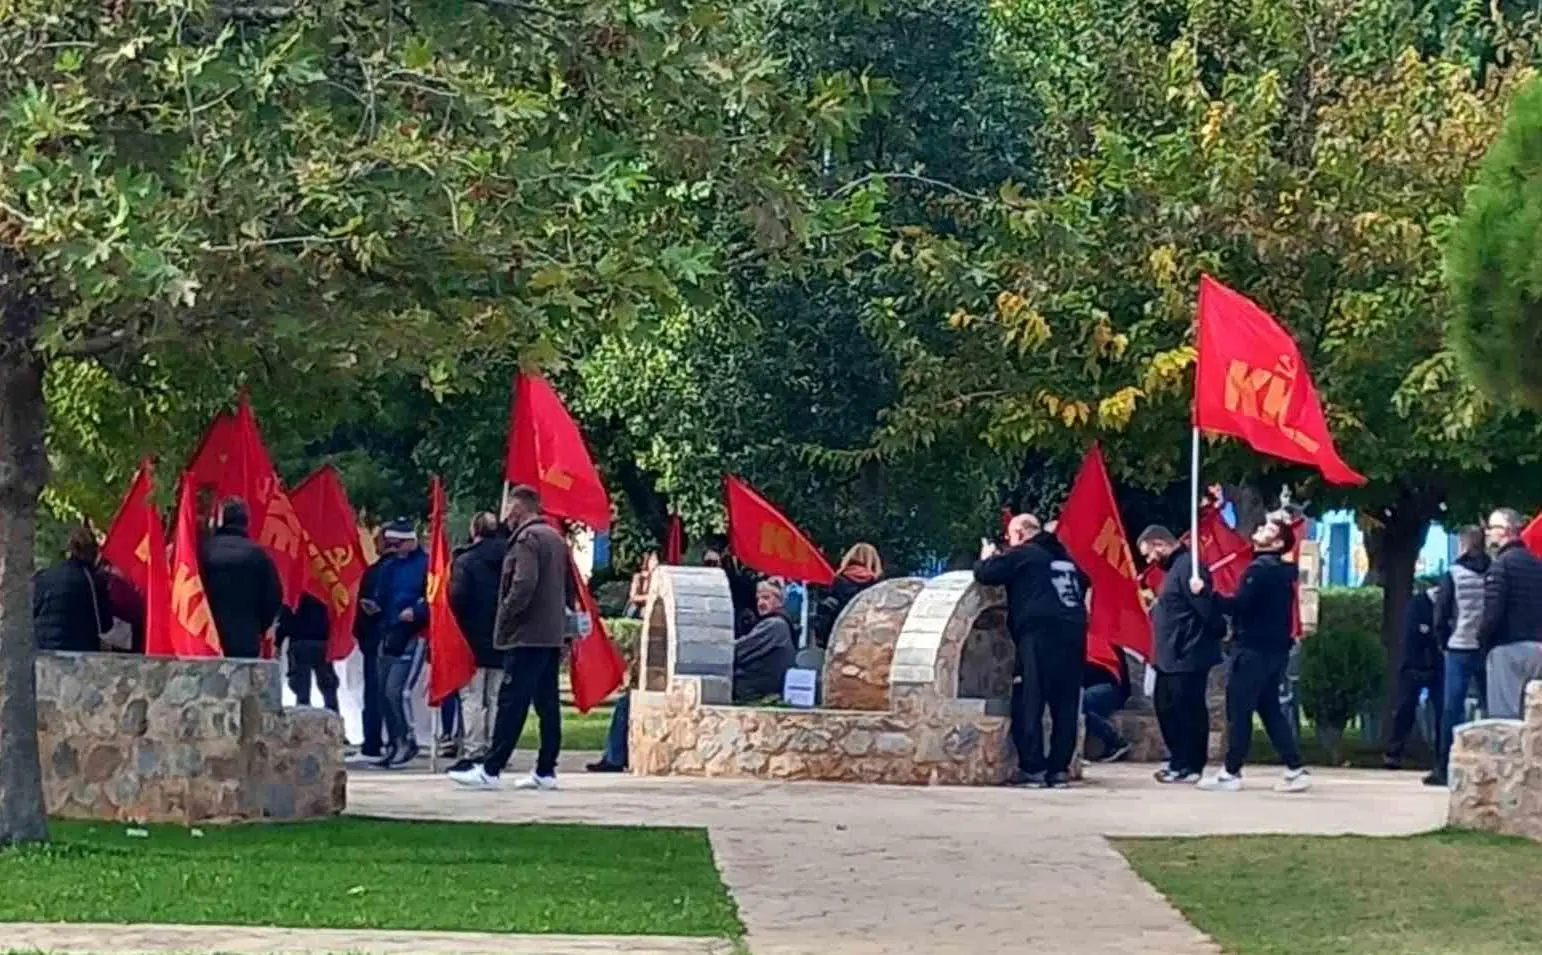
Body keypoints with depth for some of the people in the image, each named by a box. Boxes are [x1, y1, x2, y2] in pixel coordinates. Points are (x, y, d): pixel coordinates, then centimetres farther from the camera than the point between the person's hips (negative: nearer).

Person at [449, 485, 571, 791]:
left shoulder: (526, 539, -11)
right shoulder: (556, 538, 17)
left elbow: (523, 585, -21)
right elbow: (569, 586, 20)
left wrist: (504, 620, -12)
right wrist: (561, 616, 17)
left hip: (527, 636, -9)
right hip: (553, 635, 9)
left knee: (511, 701, -9)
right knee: (547, 703, 9)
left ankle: (491, 770, -10)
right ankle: (546, 771, 9)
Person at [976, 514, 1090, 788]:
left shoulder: (1021, 555, 2)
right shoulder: (1065, 558, 23)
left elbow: (984, 574, 0)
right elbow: (1084, 582, 37)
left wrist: (987, 558, 21)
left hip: (1040, 634, -7)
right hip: (1074, 633, 7)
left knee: (1029, 705, -3)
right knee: (1065, 706, 7)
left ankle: (1033, 769, -7)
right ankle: (1059, 769, 6)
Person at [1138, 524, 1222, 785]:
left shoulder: (1187, 566, -17)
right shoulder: (1175, 567, 17)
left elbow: (1207, 608, -20)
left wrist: (1220, 632, -13)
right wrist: (1156, 604, 11)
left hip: (1188, 658, -11)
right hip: (1171, 657, 11)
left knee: (1188, 712, -4)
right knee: (1167, 709, 15)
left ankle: (1189, 768, 1)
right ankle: (1178, 761, 22)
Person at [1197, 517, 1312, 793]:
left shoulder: (1260, 569, -15)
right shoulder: (1281, 571, 15)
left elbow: (1238, 605, -22)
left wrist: (1204, 591, -17)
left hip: (1253, 650, -9)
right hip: (1273, 649, 9)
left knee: (1238, 710, -4)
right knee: (1270, 710, 11)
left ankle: (1231, 773, -1)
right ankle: (1296, 770, 5)